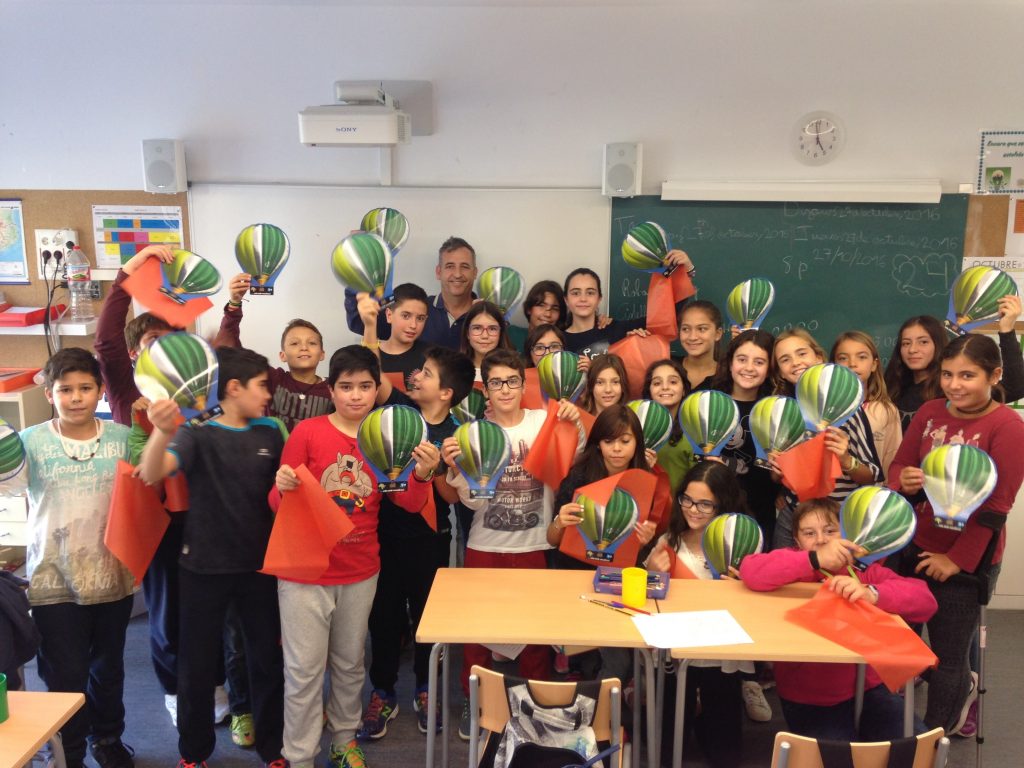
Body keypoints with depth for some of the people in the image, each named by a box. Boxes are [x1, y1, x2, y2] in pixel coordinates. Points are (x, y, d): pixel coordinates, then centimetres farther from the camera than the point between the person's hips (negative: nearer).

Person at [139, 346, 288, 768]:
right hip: (203, 566, -3)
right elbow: (152, 473, -29)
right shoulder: (197, 434, -11)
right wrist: (163, 431, -47)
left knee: (268, 657, 13)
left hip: (259, 564, 4)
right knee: (197, 661, 10)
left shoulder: (270, 432, 2)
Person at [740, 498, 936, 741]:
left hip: (868, 687, 3)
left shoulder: (865, 568, 0)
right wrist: (815, 559, -35)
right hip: (810, 699, -3)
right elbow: (750, 571, -28)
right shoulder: (794, 563, -6)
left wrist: (872, 594, -33)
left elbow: (925, 601, -13)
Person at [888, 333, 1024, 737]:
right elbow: (899, 463, 7)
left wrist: (957, 559, -13)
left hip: (966, 562, -5)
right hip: (915, 548, 5)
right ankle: (961, 688, 41)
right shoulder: (929, 412, 1)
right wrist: (904, 481, -17)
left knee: (947, 658, 8)